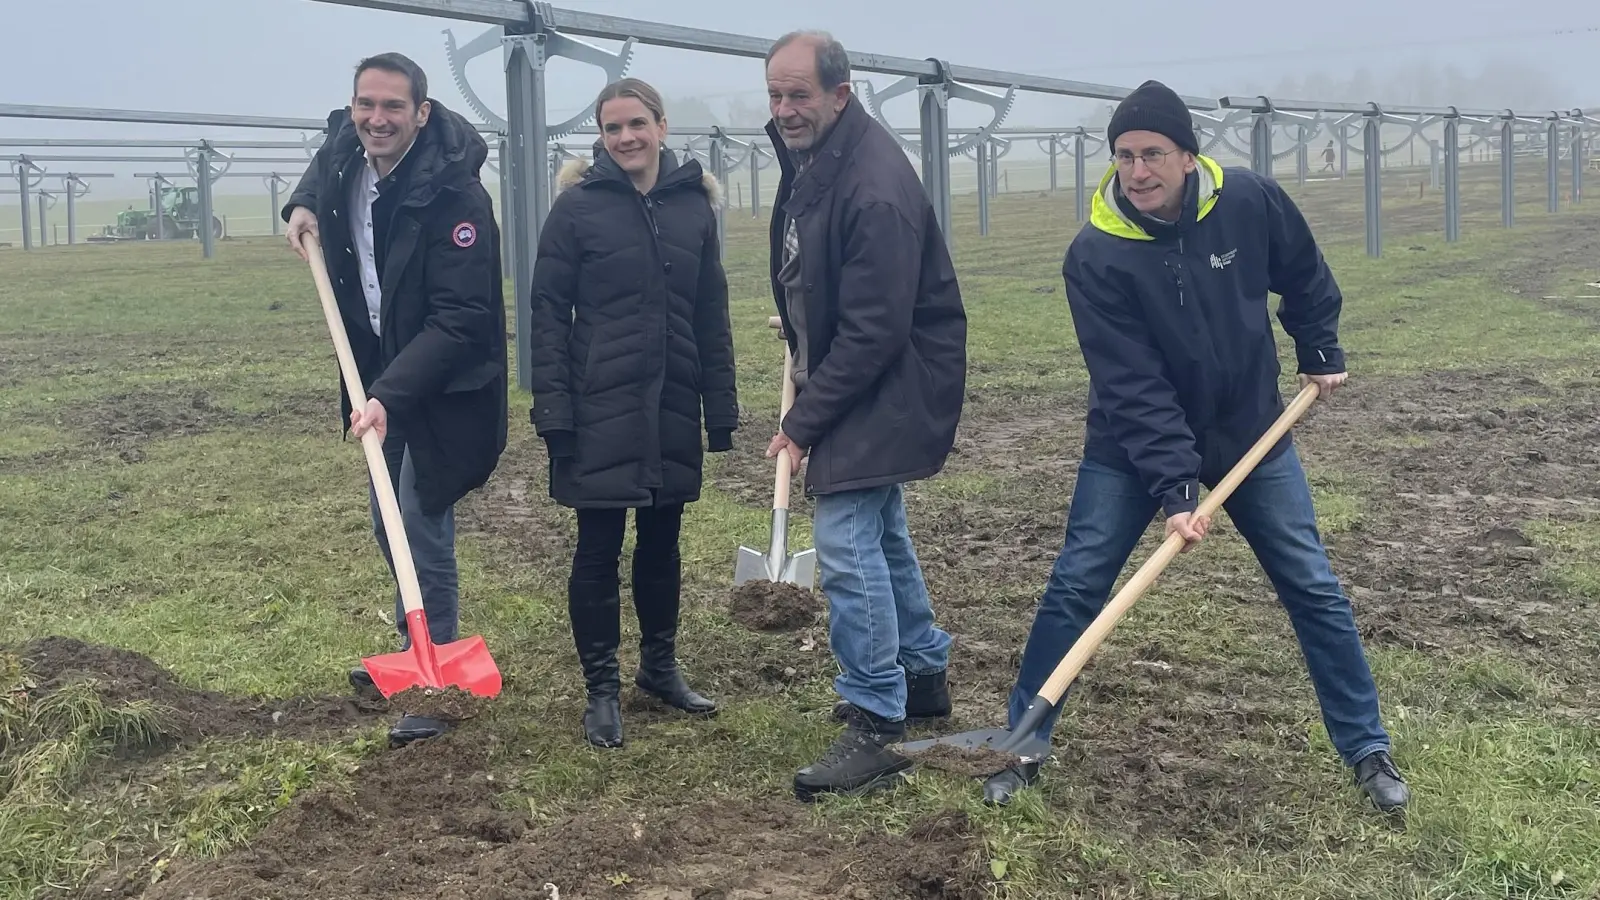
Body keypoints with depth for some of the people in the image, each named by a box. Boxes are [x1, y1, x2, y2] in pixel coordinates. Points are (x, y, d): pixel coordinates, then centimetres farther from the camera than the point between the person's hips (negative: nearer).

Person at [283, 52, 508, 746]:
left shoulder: (454, 195, -27)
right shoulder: (347, 149, -4)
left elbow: (459, 318, -30)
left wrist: (390, 394, -36)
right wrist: (304, 204, 5)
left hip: (439, 388, -8)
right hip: (379, 374, 8)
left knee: (423, 534, -8)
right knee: (388, 525, 20)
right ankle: (412, 652, 40)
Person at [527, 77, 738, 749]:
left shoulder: (694, 204, 5)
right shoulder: (578, 205, -6)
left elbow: (712, 315, 8)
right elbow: (548, 313, -6)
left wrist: (721, 407, 7)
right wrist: (553, 410, -12)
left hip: (672, 406, 4)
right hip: (600, 409, -4)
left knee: (662, 540, 15)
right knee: (599, 548, 3)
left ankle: (660, 665, 32)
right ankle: (601, 689, 15)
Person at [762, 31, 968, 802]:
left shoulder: (875, 187, -25)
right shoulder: (808, 162, 5)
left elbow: (874, 331, -26)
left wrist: (806, 421, -22)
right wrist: (807, 393, 11)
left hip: (892, 385, -10)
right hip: (849, 379, 10)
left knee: (847, 541, -12)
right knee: (878, 530, 20)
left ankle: (876, 728, -5)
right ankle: (924, 674, 37)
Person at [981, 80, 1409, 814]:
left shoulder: (1251, 202, -16)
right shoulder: (1095, 257, -23)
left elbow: (1303, 275, 7)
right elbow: (1132, 386, -25)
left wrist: (1320, 351, 9)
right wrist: (1172, 485, -30)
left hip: (1250, 429, 2)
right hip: (1132, 443, -2)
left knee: (1313, 587, 6)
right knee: (1074, 587, -4)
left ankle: (1366, 747, 21)